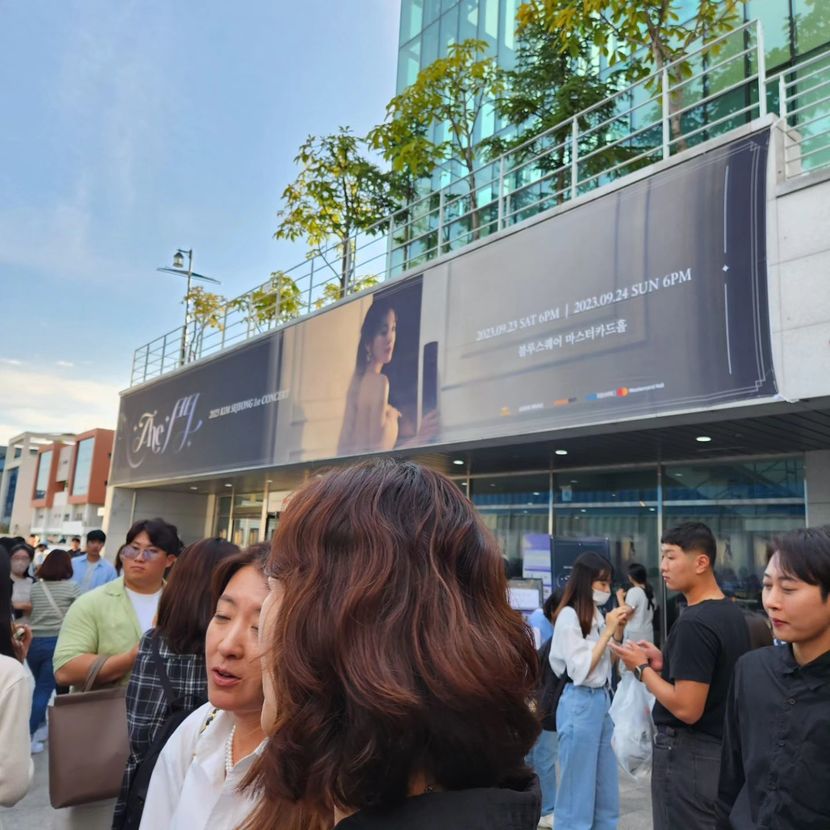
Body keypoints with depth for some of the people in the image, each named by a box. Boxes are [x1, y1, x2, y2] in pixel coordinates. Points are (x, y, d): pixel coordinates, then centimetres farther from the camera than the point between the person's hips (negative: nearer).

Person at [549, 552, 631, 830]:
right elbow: (581, 670, -18)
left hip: (603, 701, 8)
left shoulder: (597, 615, 7)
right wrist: (607, 631, -16)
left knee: (607, 790, 17)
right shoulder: (569, 615, -16)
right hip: (580, 705, -8)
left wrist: (618, 630, 3)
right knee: (578, 790, 4)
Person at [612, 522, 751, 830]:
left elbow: (687, 709, -26)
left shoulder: (692, 623, -25)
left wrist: (643, 669, -14)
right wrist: (665, 663, 8)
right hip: (723, 749, 9)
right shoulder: (732, 614, 5)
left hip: (689, 752, -9)